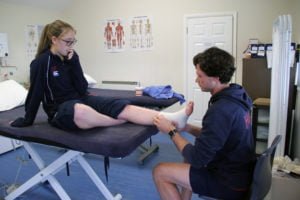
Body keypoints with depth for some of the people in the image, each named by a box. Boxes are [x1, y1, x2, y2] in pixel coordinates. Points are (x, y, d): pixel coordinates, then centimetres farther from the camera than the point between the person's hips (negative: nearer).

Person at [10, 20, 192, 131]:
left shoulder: (71, 56, 4)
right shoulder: (41, 62, -9)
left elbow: (82, 88, -2)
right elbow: (35, 93, -2)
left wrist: (72, 62, -11)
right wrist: (27, 120, 5)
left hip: (81, 100, 5)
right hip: (60, 110, -4)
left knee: (123, 107, -23)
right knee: (80, 112, -45)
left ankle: (171, 118, -39)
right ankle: (124, 123, -26)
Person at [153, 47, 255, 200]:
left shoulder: (220, 110, -29)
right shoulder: (234, 97, 1)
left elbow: (197, 158, -25)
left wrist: (172, 131, -13)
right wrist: (187, 128, -2)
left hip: (230, 182, -9)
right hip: (238, 172, 9)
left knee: (160, 172, -4)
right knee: (190, 157, 28)